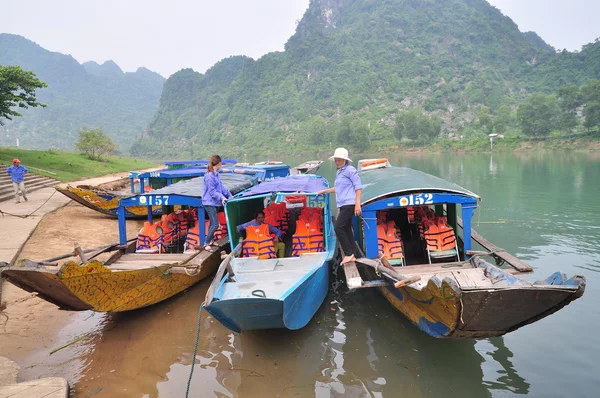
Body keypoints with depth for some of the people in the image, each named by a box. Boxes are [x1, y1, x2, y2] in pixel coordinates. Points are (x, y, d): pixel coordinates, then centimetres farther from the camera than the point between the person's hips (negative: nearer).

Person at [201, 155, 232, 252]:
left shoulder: (215, 174, 10)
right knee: (215, 224, -11)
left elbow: (221, 186, 16)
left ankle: (210, 241, 30)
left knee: (212, 223, 18)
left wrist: (229, 194, 14)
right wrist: (221, 197, -26)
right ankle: (207, 244, -2)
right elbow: (212, 191, -20)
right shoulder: (209, 176, -19)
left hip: (215, 203, 10)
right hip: (209, 203, -10)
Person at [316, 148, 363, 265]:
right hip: (343, 205, 9)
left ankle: (348, 253, -6)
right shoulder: (339, 172, 19)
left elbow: (358, 187, -12)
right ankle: (351, 255, 15)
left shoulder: (350, 170, -6)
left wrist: (357, 204, -19)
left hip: (349, 204, -9)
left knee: (339, 228, -13)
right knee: (347, 229, 9)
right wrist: (323, 191, 36)